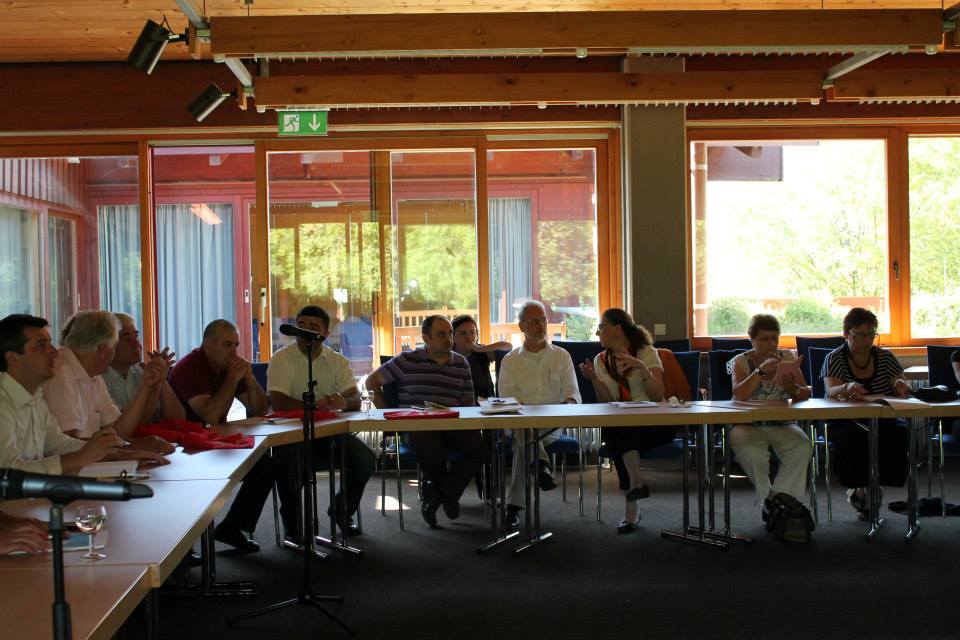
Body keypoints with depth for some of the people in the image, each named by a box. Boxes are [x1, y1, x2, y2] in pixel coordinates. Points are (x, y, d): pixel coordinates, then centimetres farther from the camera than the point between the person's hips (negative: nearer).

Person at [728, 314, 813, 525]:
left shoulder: (787, 357, 11)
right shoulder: (740, 361, 2)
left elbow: (806, 394, 7)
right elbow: (738, 395, -15)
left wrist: (793, 389, -17)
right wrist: (761, 371, -24)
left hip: (782, 425, 3)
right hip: (748, 425, -3)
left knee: (803, 447, -29)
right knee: (752, 453, -35)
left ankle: (774, 500, -20)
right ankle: (776, 501, -17)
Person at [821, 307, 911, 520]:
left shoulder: (885, 357, 10)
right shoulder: (834, 359, 0)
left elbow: (901, 388, 1)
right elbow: (831, 391, -17)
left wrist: (901, 386, -24)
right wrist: (847, 388, -40)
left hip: (882, 420, 3)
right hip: (846, 421, -3)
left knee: (900, 433, -30)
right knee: (851, 439, -36)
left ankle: (865, 489, -15)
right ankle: (856, 486, -12)